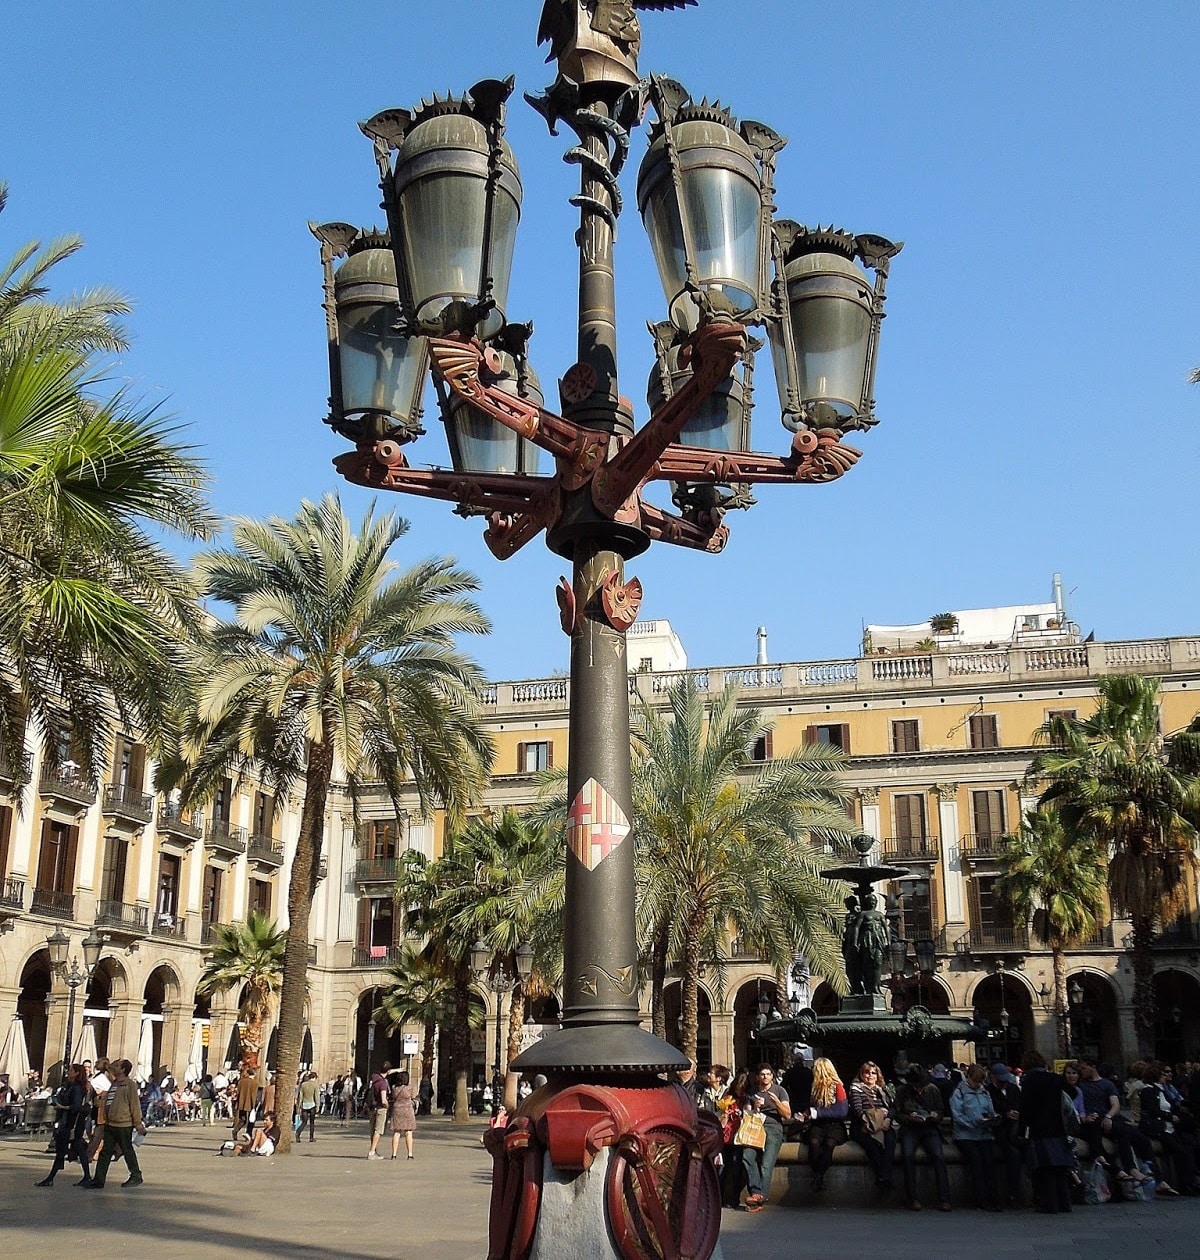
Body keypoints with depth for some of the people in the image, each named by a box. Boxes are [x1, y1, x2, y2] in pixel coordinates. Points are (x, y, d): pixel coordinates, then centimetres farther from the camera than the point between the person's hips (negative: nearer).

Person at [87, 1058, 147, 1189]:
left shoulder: (129, 1085, -12)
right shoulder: (113, 1084, 13)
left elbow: (135, 1105, -12)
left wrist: (138, 1124, -12)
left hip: (123, 1125, -8)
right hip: (110, 1124, 8)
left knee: (127, 1151, 5)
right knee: (105, 1152, 6)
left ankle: (136, 1176, 19)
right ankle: (99, 1180, 9)